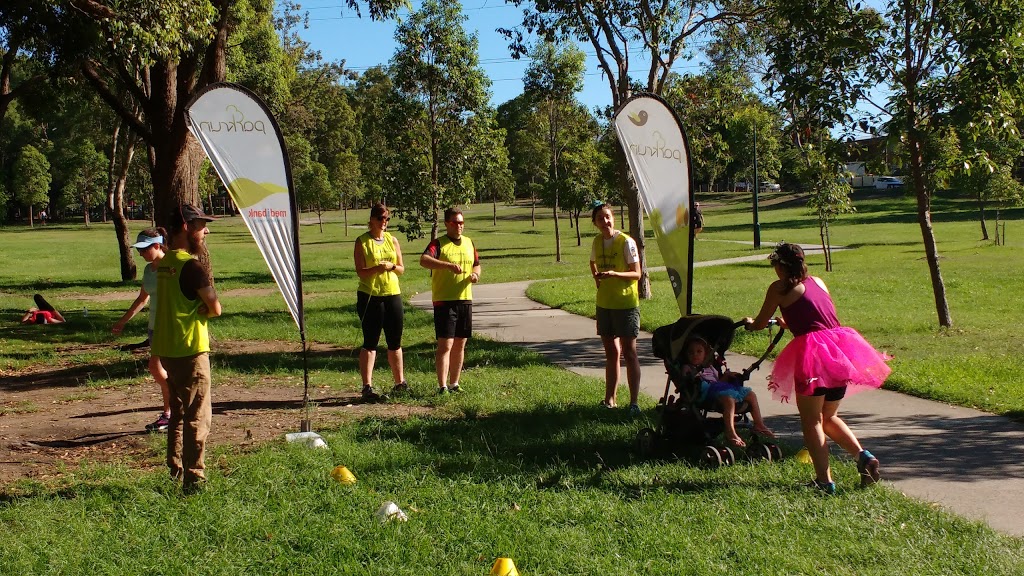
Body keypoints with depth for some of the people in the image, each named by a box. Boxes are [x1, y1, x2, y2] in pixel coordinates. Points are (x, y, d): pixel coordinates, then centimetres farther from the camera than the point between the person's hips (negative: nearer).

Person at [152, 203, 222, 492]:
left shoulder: (163, 263, 11)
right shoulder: (192, 265, -16)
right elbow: (215, 308, -16)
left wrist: (194, 310, 0)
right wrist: (203, 309, 1)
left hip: (166, 348, 9)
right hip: (190, 349, -9)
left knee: (178, 412, 18)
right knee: (198, 416, -3)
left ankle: (175, 473, 25)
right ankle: (194, 478, -1)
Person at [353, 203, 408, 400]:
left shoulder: (393, 240, 11)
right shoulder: (362, 242, -2)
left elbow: (402, 269, 12)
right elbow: (360, 271, -9)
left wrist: (392, 267, -10)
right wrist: (377, 268, -27)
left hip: (393, 295, 4)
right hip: (370, 296, -4)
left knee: (395, 342, 11)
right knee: (370, 342, -3)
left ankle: (400, 383, 21)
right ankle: (367, 386, -1)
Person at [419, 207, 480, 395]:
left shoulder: (469, 243, 14)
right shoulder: (438, 244, -7)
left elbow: (476, 265, 24)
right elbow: (424, 260, -24)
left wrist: (475, 273, 0)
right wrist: (448, 265, -37)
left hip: (465, 300, 6)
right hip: (444, 301, -6)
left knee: (460, 344, 11)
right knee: (445, 344, -9)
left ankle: (454, 384, 21)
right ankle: (442, 387, -7)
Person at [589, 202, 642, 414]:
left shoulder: (626, 242, -12)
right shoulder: (597, 241, 6)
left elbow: (636, 273, -12)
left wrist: (614, 273, -26)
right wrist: (597, 276, 8)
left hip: (626, 303, -6)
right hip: (604, 303, 6)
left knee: (629, 353, -4)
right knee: (611, 353, 13)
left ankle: (634, 402, 0)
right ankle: (609, 400, 21)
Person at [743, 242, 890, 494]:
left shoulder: (779, 288, 3)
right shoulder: (818, 282, 20)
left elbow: (759, 324, 10)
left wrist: (749, 322, 33)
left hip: (812, 353, -7)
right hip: (839, 350, 7)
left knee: (811, 421, 3)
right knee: (829, 417, 21)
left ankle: (825, 481, -3)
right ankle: (863, 455, 1)